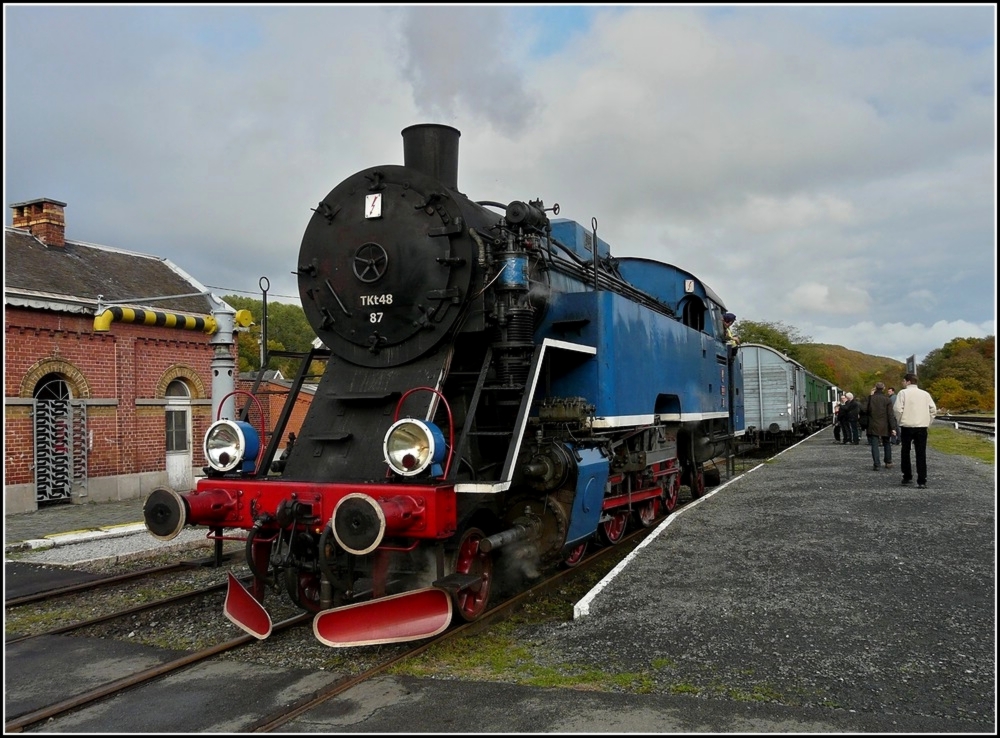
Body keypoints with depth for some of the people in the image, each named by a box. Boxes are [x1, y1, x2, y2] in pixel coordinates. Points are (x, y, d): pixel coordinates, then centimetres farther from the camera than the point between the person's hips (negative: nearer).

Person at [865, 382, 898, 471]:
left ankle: (876, 464, -6)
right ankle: (888, 462, 23)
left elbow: (866, 412, 2)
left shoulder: (870, 398, -3)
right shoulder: (887, 399, -5)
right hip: (884, 426, 1)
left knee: (874, 445, 0)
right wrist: (893, 428, -7)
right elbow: (890, 415, -7)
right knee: (886, 443, 18)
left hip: (873, 426, -1)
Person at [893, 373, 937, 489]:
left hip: (907, 427, -3)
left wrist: (900, 421, 3)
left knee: (905, 452, 14)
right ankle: (922, 481, -3)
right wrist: (928, 423, 13)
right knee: (921, 454, 3)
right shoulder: (925, 394, 8)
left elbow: (897, 409, -12)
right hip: (922, 427, 3)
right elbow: (933, 409, 4)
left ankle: (907, 477, 18)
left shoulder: (903, 393, -4)